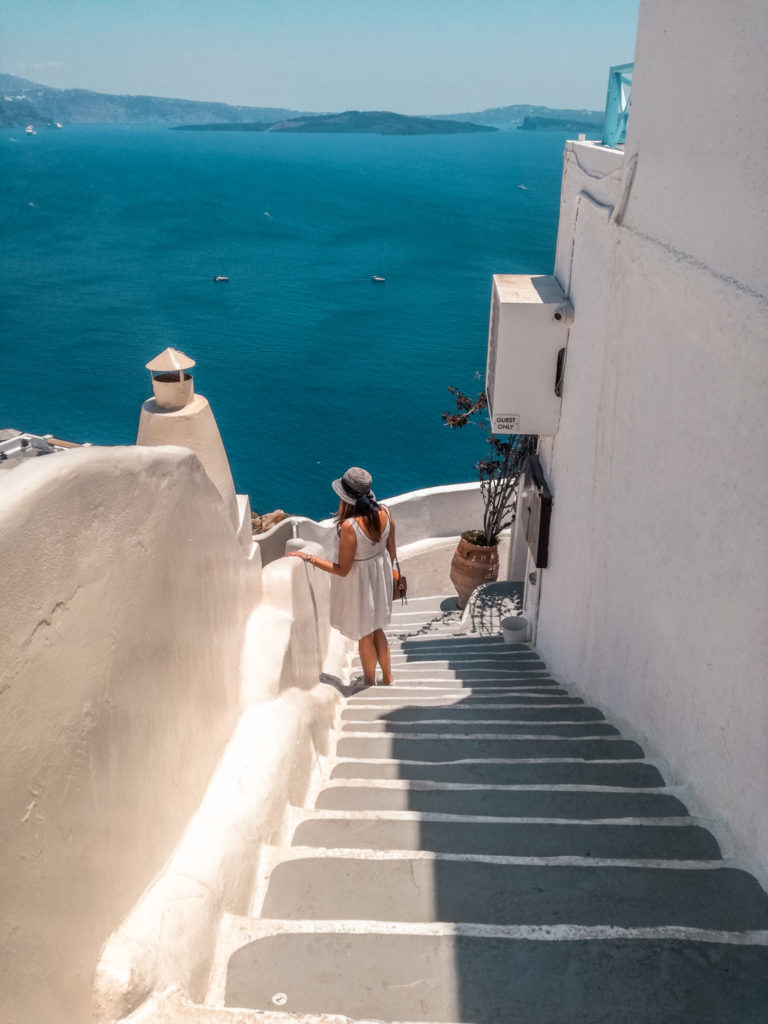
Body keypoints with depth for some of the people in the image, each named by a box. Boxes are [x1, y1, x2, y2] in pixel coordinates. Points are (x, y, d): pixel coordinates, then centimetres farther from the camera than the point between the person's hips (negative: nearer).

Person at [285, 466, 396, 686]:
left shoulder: (349, 526, -33)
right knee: (376, 628, 28)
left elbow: (343, 570, -24)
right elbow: (391, 551, 0)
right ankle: (388, 679, 43)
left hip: (358, 583, -6)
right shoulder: (385, 513, -14)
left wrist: (307, 557, -18)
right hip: (379, 579, 6)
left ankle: (370, 684, 40)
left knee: (365, 636, 17)